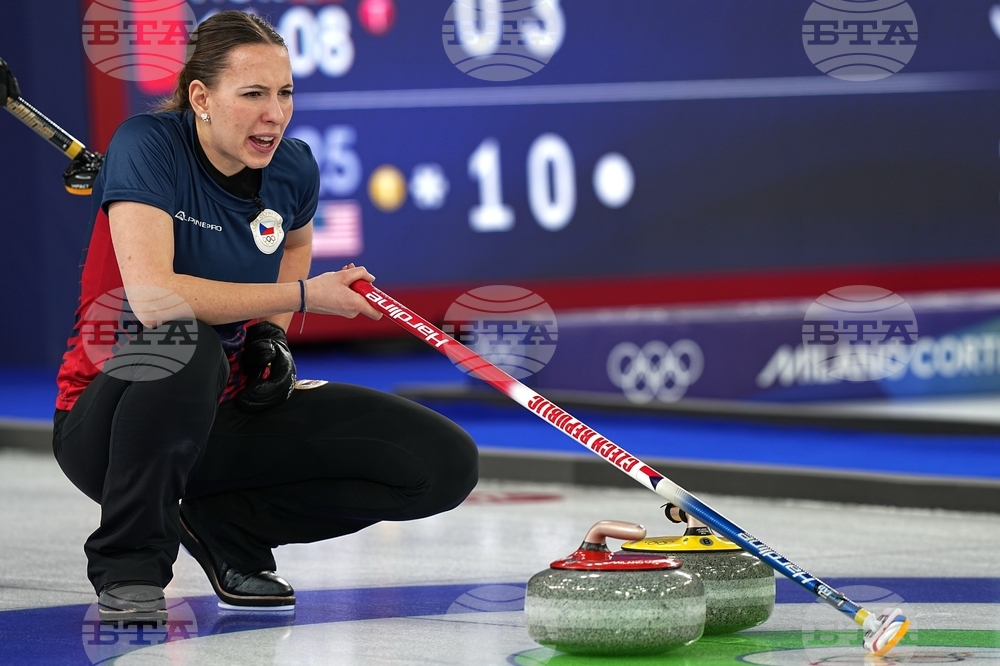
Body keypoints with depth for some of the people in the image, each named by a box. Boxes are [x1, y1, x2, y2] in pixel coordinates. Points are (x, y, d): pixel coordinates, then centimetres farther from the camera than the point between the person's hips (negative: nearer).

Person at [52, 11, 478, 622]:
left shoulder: (294, 170, -3)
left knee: (447, 465, -8)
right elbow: (152, 296, -34)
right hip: (114, 427, -6)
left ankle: (225, 525, 8)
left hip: (230, 412, 6)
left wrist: (272, 332, 2)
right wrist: (303, 295, -25)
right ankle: (129, 568, -19)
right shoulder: (148, 146, -20)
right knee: (185, 342, -42)